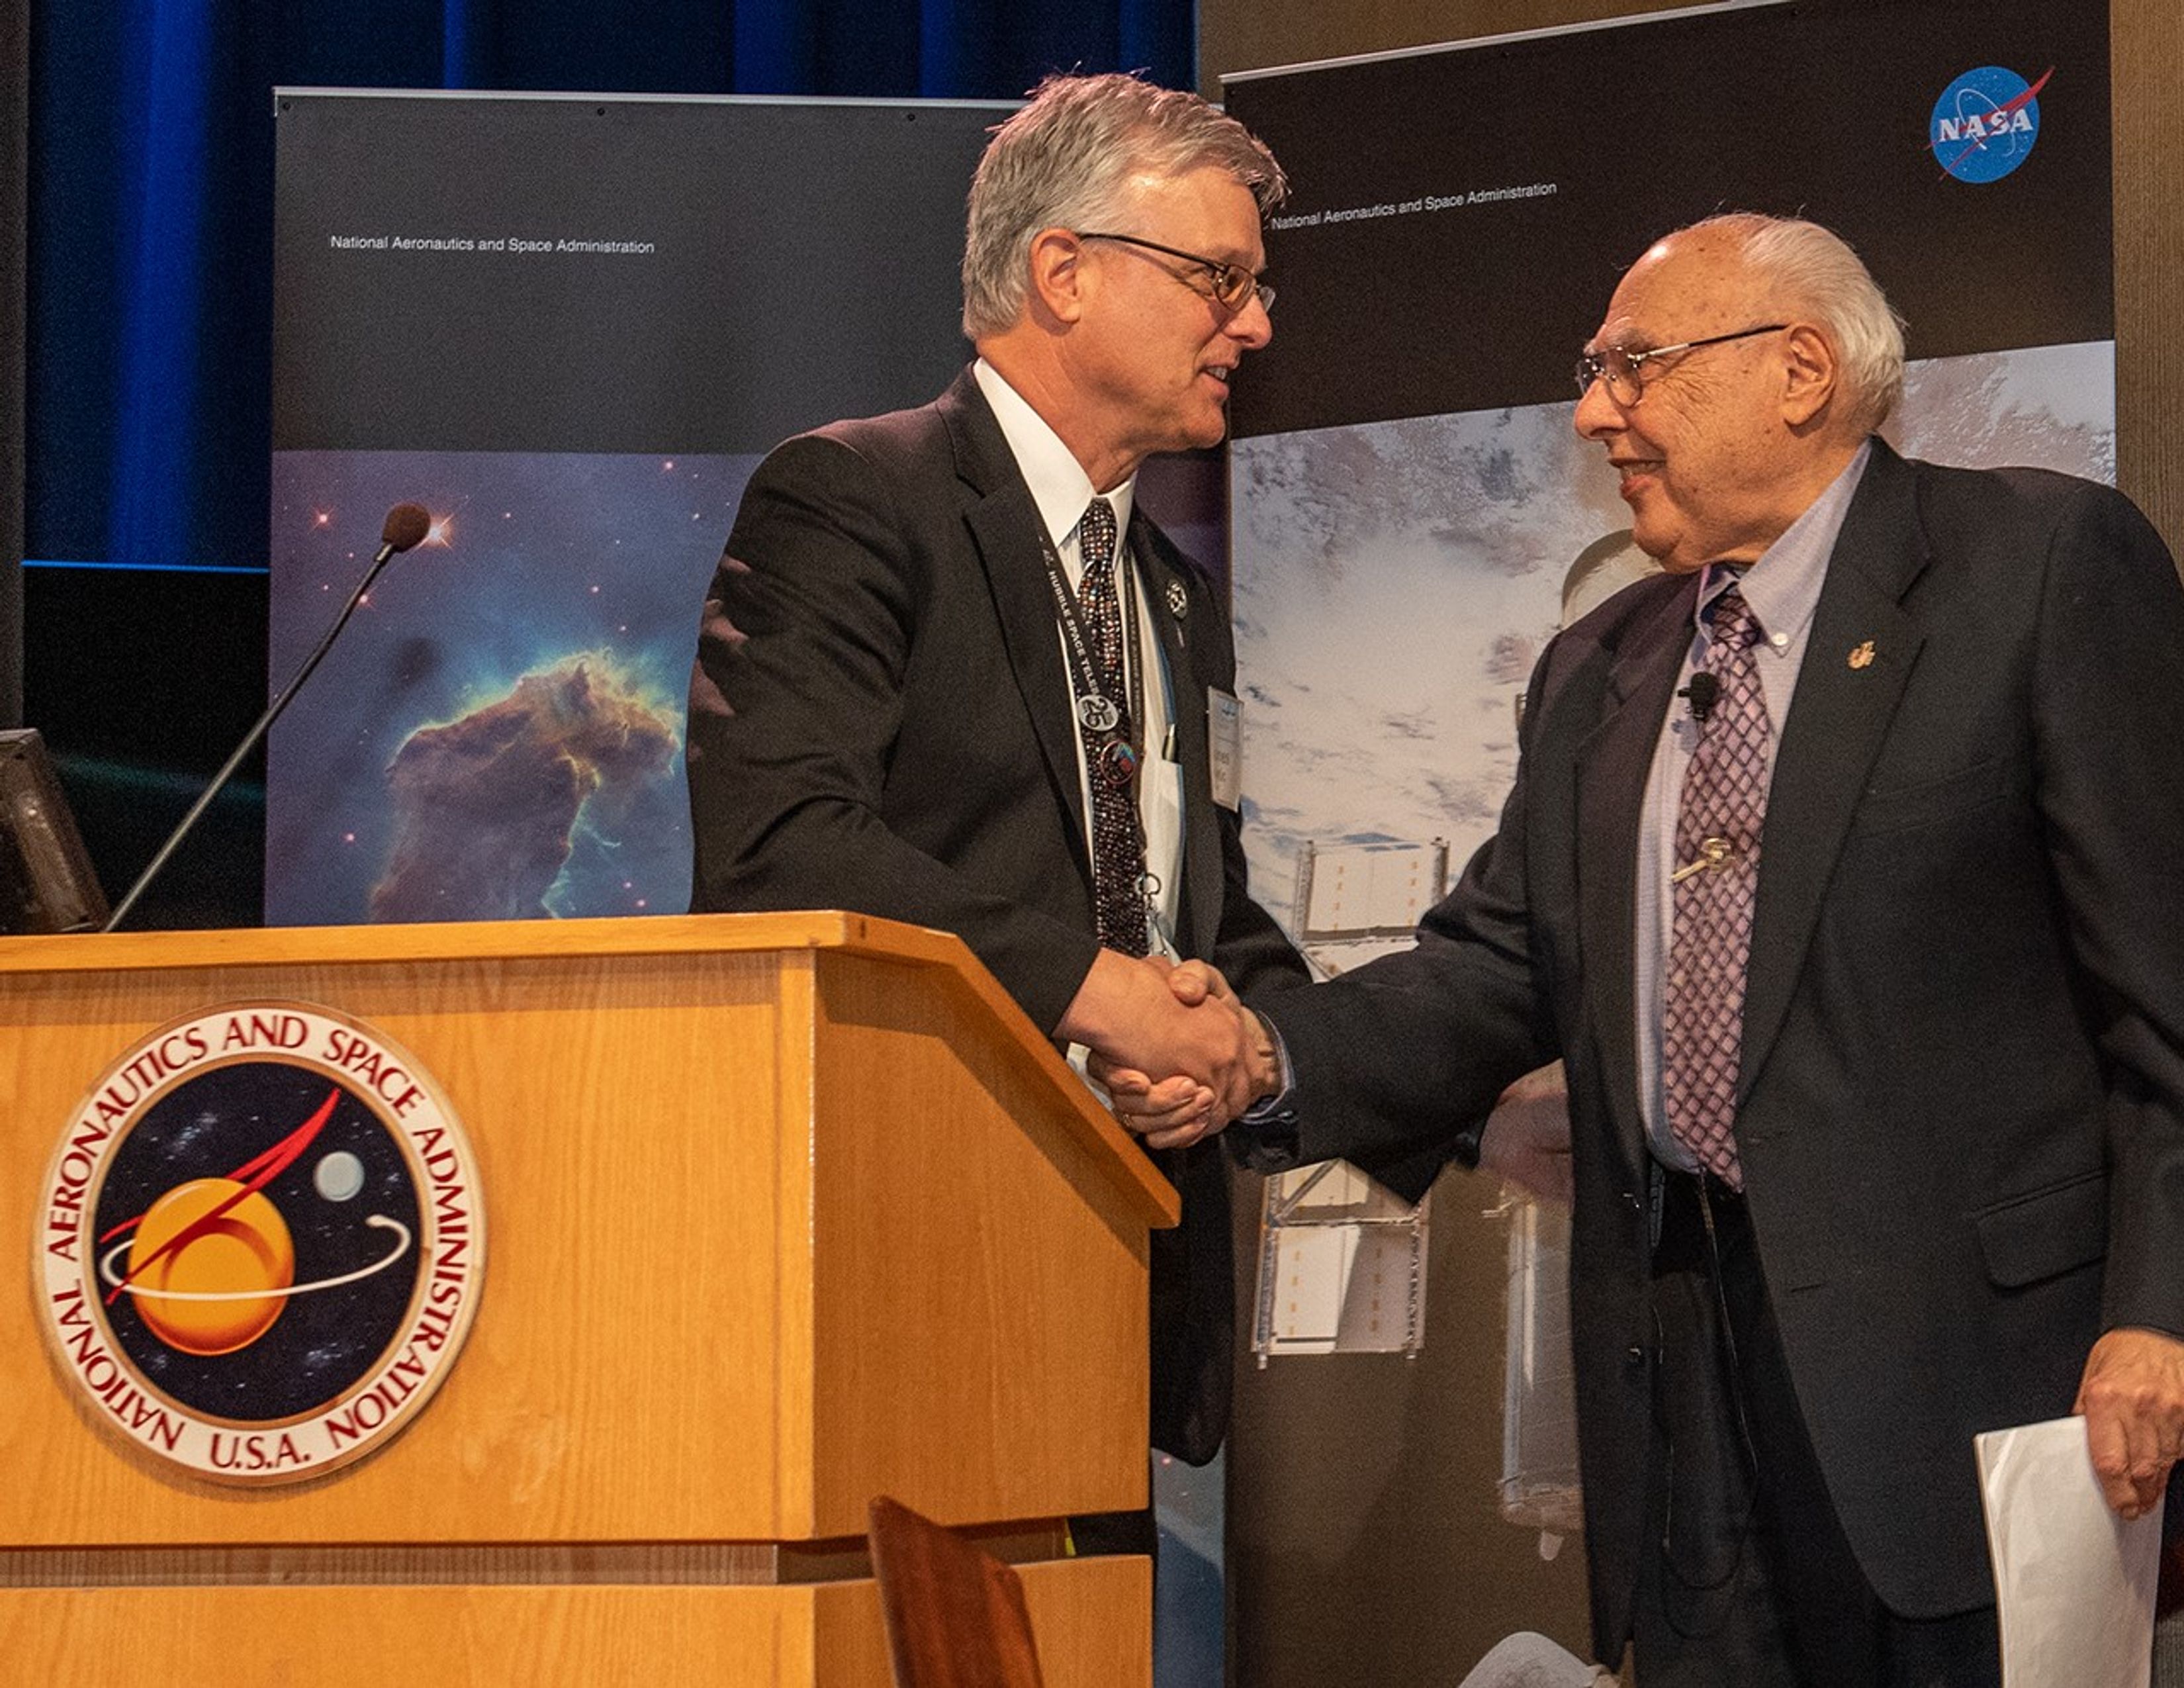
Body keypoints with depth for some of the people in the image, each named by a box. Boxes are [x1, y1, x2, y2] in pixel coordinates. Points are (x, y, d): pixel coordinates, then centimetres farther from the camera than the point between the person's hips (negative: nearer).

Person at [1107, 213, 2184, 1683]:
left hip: (1965, 1342, -6)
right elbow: (1501, 966, 12)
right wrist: (1272, 1059, -7)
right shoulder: (1594, 677, 21)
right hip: (1683, 1360, 6)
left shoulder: (2049, 568, -1)